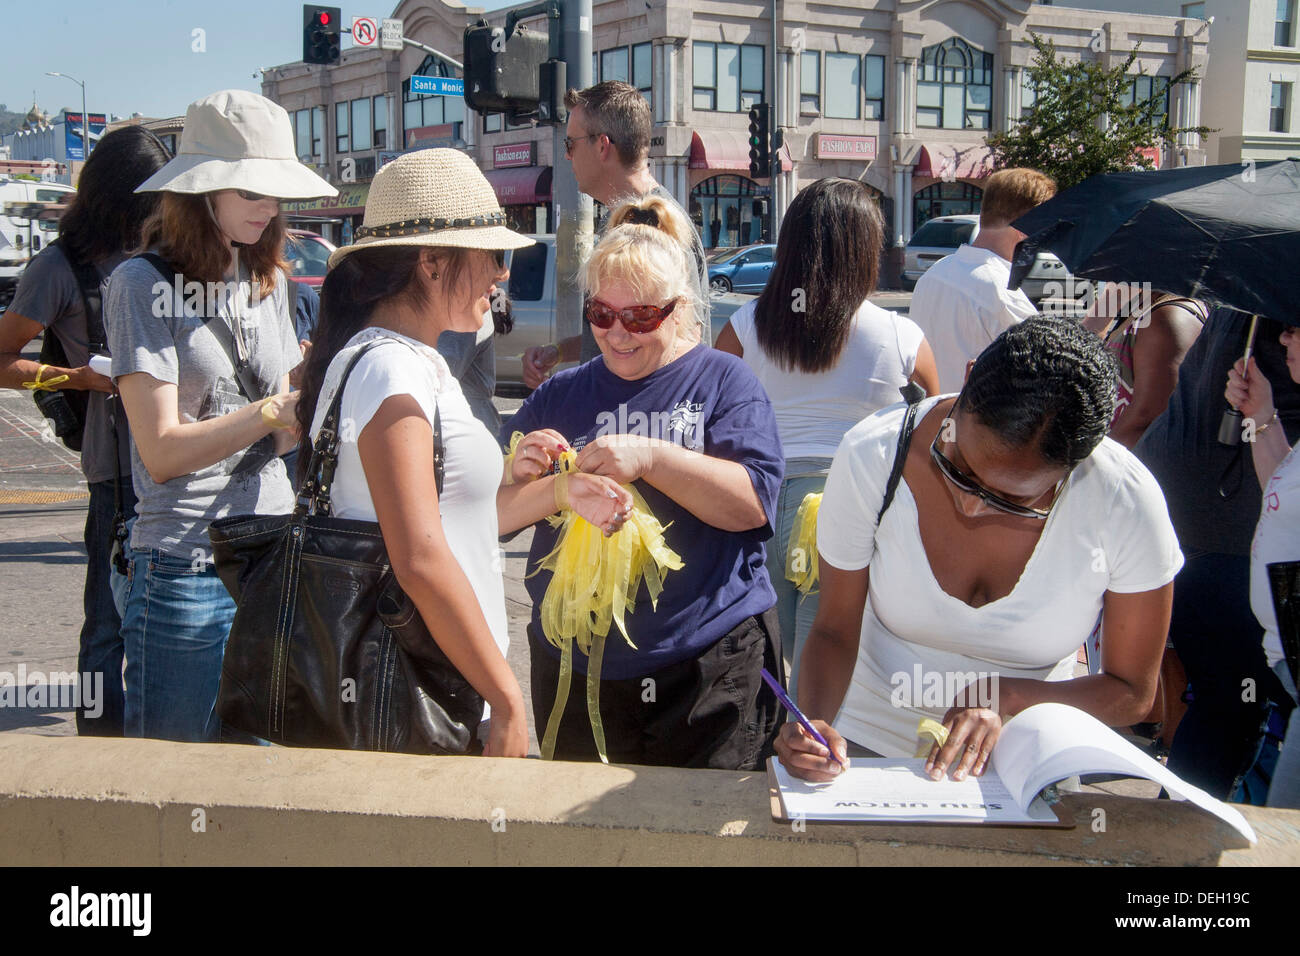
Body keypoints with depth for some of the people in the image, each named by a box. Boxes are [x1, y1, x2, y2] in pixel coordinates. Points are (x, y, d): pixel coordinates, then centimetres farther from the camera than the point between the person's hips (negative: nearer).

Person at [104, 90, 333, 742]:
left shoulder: (268, 283, 13)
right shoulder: (143, 284, -6)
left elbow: (279, 436, 11)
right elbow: (162, 451, -13)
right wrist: (275, 409, -20)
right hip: (186, 569, -6)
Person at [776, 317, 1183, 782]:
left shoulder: (1127, 502, -20)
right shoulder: (870, 457, -19)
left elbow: (1131, 692, -7)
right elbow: (834, 630, -7)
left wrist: (1005, 698, -22)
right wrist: (814, 722, -25)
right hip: (866, 744, 0)